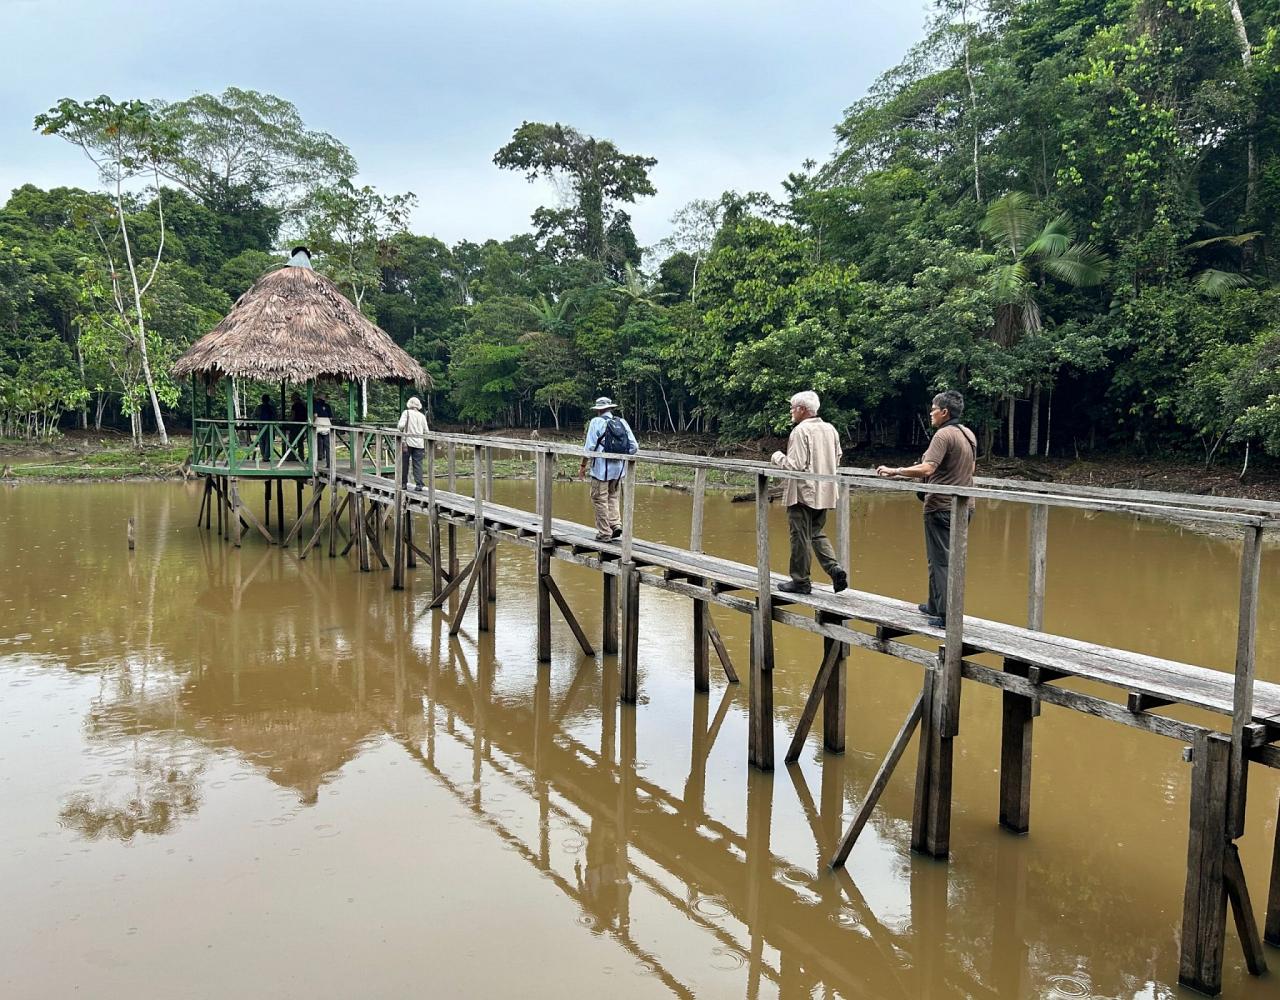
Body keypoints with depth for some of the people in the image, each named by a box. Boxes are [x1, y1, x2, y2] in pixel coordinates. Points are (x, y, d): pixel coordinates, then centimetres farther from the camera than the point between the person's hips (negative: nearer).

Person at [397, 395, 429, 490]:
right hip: (419, 443, 2)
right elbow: (426, 431, 9)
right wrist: (426, 447, 15)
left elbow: (401, 426, -16)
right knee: (418, 464, 1)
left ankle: (403, 483, 14)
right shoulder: (422, 416, 10)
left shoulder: (406, 413, -1)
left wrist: (398, 428, 6)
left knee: (404, 463, 9)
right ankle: (419, 485, -7)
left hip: (408, 442, -2)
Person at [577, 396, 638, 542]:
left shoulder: (596, 422, -6)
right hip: (619, 469, 5)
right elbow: (634, 447, 5)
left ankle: (604, 533, 5)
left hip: (601, 469, -5)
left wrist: (583, 466, -1)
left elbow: (589, 447, -10)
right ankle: (616, 524, 5)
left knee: (600, 500, 4)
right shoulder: (622, 422, 7)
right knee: (613, 498, 20)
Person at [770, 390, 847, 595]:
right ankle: (835, 568, 0)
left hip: (803, 492, -7)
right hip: (824, 492, 8)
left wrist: (778, 457, -3)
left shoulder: (800, 431, -15)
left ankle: (800, 581, 9)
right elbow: (837, 459, 17)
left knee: (800, 536, 2)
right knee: (817, 533, 18)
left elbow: (796, 465, -20)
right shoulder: (831, 429, 8)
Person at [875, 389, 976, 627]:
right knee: (950, 558, 18)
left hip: (942, 507, -9)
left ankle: (946, 615, -3)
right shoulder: (969, 435, 10)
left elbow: (926, 469, -28)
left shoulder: (944, 435, -17)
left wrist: (894, 472, -22)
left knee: (941, 561, -3)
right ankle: (936, 605, 29)